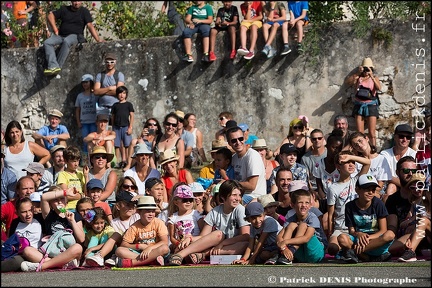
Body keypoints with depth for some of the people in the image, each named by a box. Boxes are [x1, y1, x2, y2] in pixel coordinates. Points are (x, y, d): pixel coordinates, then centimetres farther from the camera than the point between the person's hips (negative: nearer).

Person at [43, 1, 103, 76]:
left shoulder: (84, 11, 6)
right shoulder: (64, 9, 15)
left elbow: (90, 26, -4)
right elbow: (51, 15, 18)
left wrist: (98, 39, -16)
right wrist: (55, 29, 4)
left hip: (75, 36, -4)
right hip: (61, 35, 4)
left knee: (66, 41, -38)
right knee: (47, 42, -22)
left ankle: (58, 66, -36)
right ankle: (53, 66, -38)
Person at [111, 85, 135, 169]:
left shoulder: (128, 104, 4)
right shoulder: (115, 105, 11)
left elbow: (132, 116, 2)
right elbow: (112, 117, 14)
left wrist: (130, 127, -6)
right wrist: (113, 127, 10)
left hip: (125, 127, -2)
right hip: (116, 127, 2)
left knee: (127, 145, -6)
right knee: (117, 145, 1)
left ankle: (127, 161, -4)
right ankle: (118, 162, 4)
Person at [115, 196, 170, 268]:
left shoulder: (158, 223, -2)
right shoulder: (134, 227, 2)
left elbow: (165, 242, -13)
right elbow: (124, 244, -1)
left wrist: (150, 248, -26)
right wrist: (139, 246, -14)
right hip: (138, 252, 1)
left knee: (165, 248, -34)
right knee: (119, 250, -23)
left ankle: (132, 262, -36)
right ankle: (152, 260, -35)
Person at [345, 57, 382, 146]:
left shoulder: (374, 78, 7)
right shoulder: (358, 78, 9)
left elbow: (379, 88, -12)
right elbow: (347, 81, -7)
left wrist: (371, 76, -20)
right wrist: (358, 73, -14)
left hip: (370, 105, -1)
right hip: (359, 105, 2)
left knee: (372, 133, -7)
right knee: (359, 133, -2)